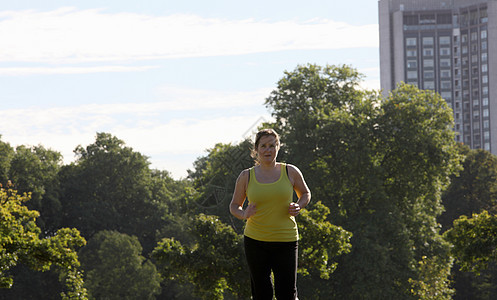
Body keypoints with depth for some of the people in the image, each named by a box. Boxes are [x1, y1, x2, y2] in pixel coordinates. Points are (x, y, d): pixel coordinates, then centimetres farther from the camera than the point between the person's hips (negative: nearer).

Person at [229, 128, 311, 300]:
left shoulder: (290, 172, 2)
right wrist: (243, 214, -12)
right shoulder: (246, 176, 2)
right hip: (255, 241, 0)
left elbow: (305, 193, 18)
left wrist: (299, 207, -4)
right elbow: (234, 206, 11)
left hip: (286, 240, 0)